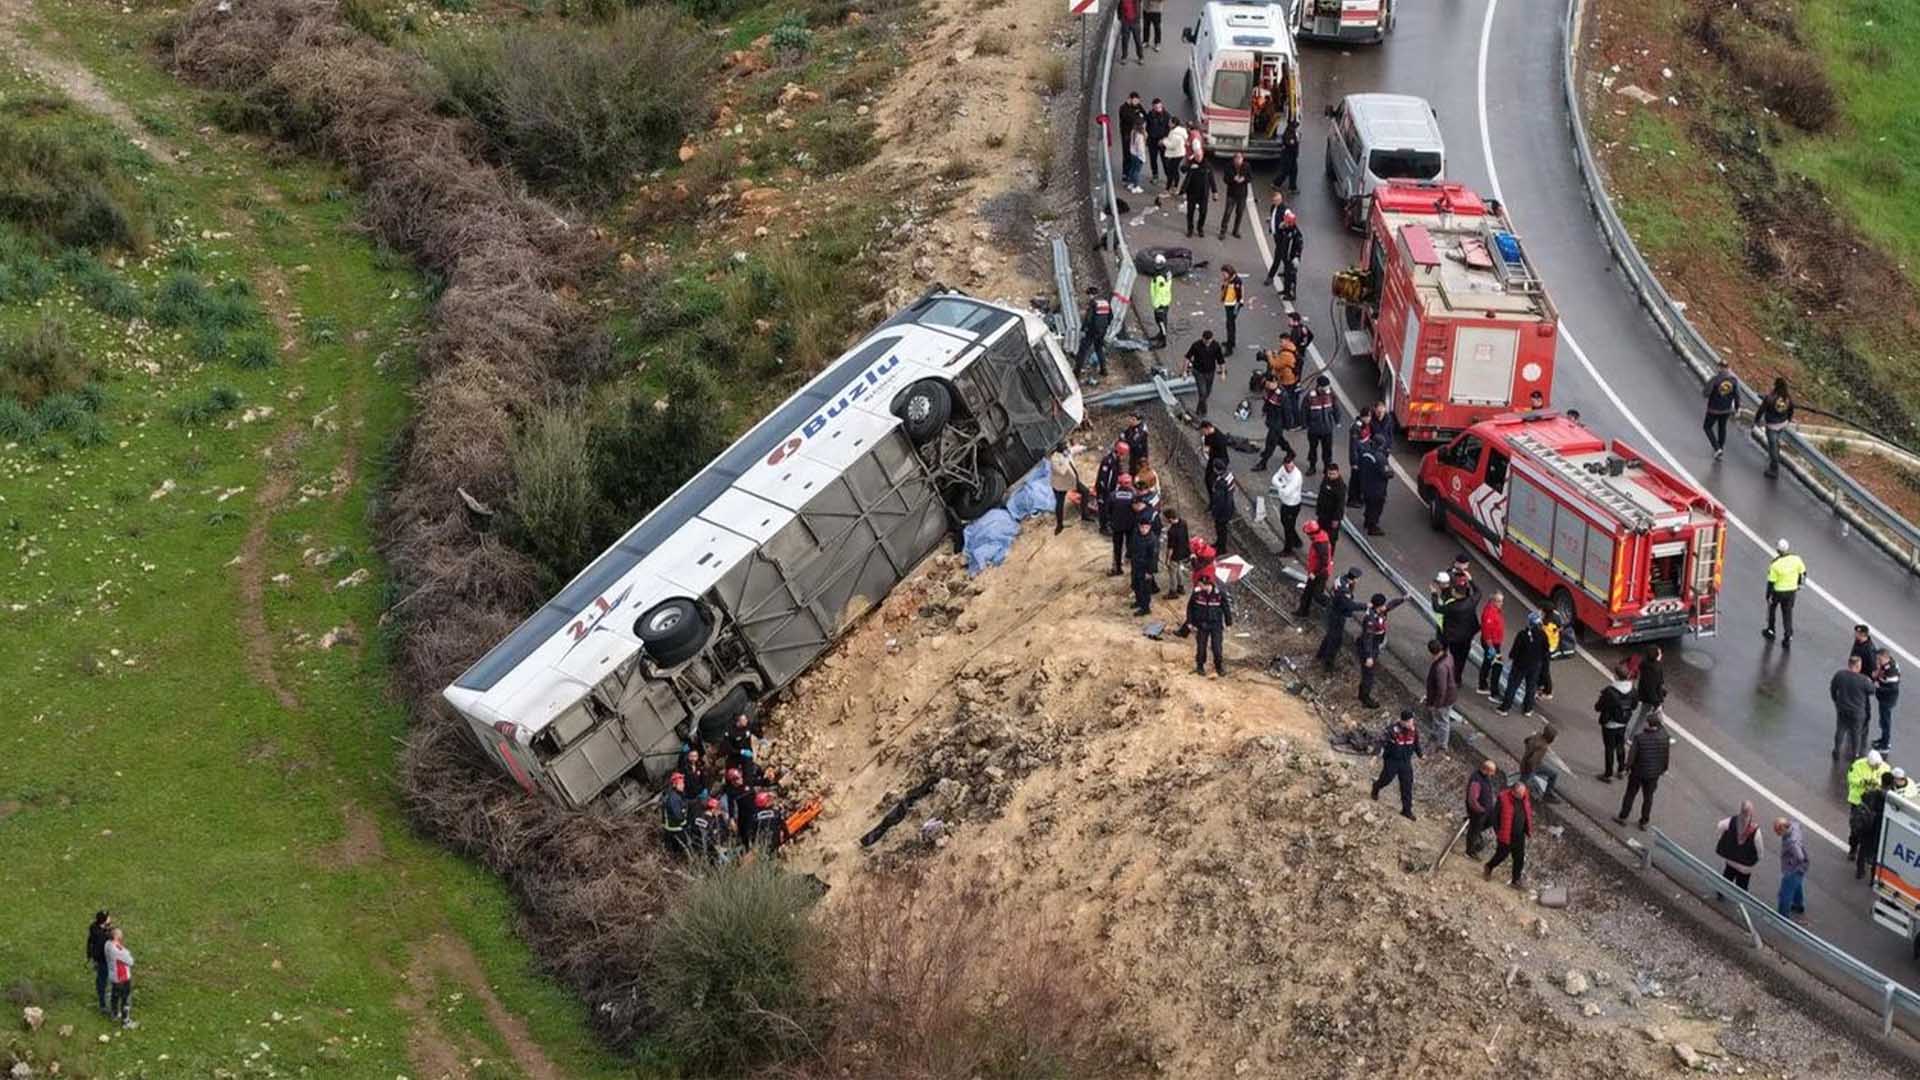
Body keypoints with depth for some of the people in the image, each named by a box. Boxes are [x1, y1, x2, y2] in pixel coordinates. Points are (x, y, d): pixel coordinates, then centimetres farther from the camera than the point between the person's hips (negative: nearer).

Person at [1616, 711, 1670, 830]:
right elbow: (1666, 754, -3)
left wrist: (1627, 768, 0)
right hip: (1654, 773, 2)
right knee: (1648, 797, 17)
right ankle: (1644, 822, 27)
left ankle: (1623, 817, 29)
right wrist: (1664, 768, 12)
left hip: (1638, 772, -2)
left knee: (1630, 794, 17)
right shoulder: (1663, 737, -15)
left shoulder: (1639, 738, -23)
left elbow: (1632, 755, -17)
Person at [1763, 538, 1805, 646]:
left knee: (1771, 607, 26)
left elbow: (1771, 582, -18)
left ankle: (1771, 631, 38)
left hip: (1778, 591, -3)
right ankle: (1788, 638, 9)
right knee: (1788, 613, 15)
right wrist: (1798, 584, 20)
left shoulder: (1775, 564, -25)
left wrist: (1768, 596, -7)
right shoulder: (1796, 560, -14)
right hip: (1792, 590, 3)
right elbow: (1802, 573, 2)